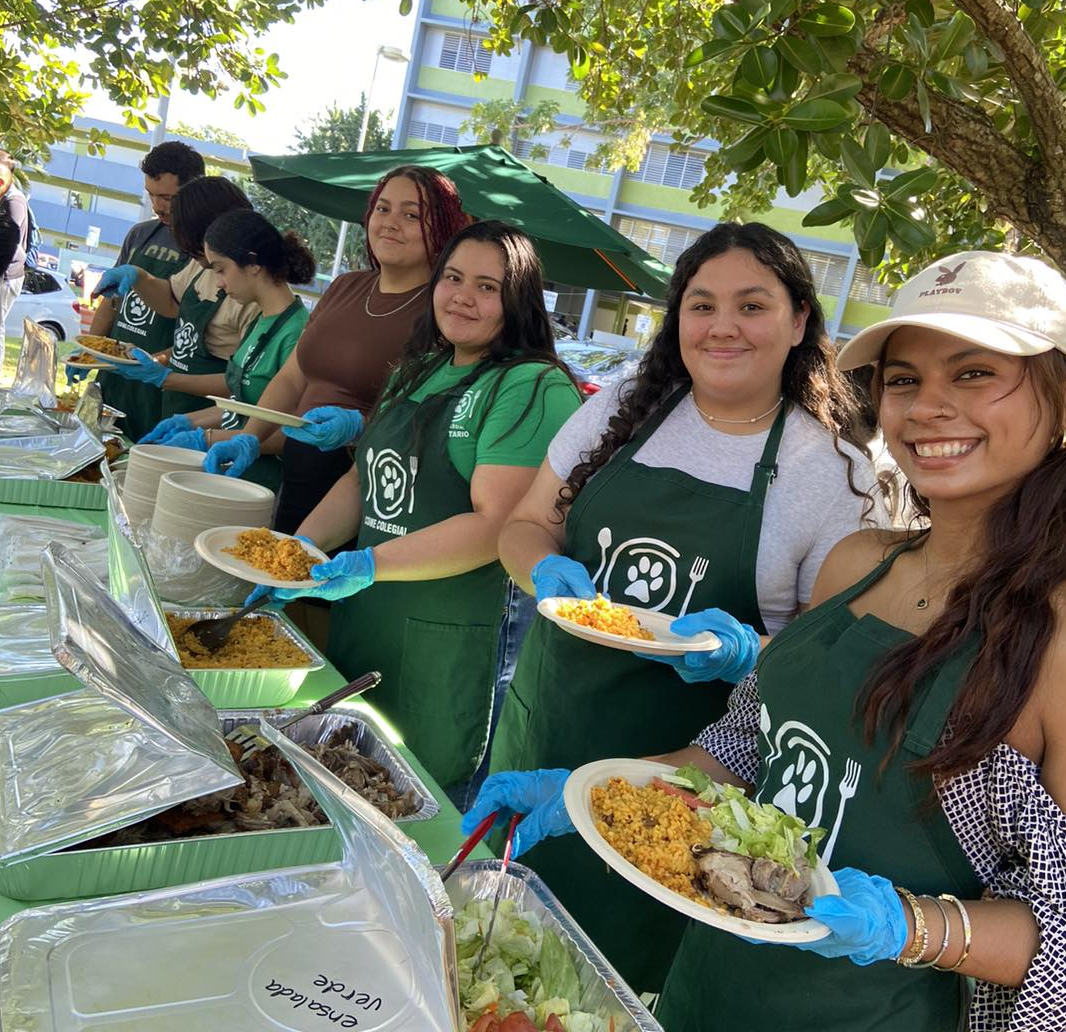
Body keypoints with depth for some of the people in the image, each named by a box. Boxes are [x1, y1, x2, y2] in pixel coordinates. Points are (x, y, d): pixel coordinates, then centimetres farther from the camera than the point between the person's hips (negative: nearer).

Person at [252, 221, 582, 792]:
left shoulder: (536, 388, -14)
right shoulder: (421, 369, 11)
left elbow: (495, 525, -22)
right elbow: (365, 477, 14)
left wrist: (372, 564, -28)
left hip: (450, 640, -7)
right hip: (361, 617, 7)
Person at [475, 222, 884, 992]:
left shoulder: (836, 473, -7)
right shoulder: (618, 412, 1)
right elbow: (526, 526, 8)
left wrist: (747, 652, -22)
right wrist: (549, 572, -14)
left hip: (678, 775, -3)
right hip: (540, 732, 4)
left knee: (613, 977, 13)